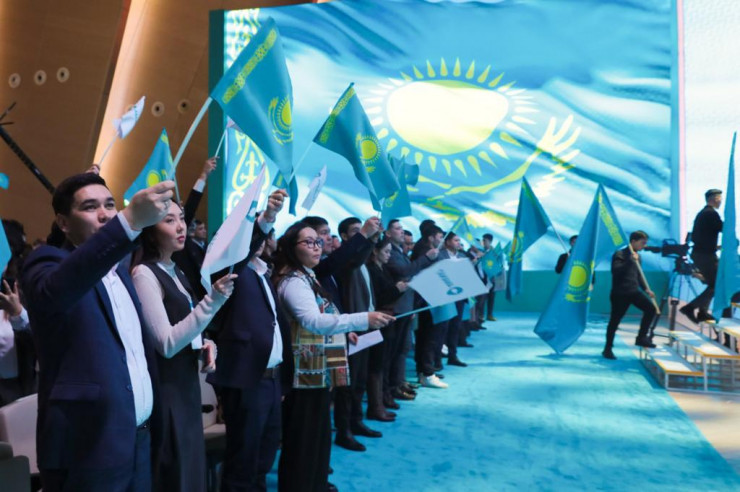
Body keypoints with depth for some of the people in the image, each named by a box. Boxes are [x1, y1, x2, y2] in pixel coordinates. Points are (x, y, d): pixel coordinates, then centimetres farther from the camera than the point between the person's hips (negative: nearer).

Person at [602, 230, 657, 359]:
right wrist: (630, 260, -29)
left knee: (651, 308, -10)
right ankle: (608, 348, 11)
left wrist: (646, 289, 13)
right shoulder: (620, 254, -10)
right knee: (615, 320, -1)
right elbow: (615, 270, -25)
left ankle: (641, 337, 3)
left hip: (633, 291, 7)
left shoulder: (636, 256, 14)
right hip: (620, 293, -7)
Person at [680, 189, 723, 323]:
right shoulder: (712, 213, -14)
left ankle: (702, 312, 17)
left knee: (712, 284, 17)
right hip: (706, 255, -10)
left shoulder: (701, 213, 15)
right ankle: (690, 307, -11)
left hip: (698, 253, 10)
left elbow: (694, 236, 18)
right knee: (716, 285, -6)